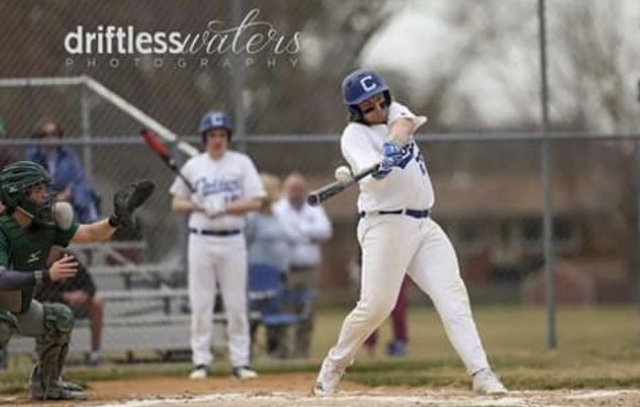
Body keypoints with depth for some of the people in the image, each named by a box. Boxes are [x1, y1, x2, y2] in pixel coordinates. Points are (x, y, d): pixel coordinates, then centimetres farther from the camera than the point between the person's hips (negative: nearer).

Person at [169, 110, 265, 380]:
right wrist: (197, 205, -9)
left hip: (232, 240, -1)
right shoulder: (193, 166, 7)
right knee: (200, 304, 0)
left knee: (236, 304, 0)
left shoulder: (241, 163, 3)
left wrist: (223, 207, -16)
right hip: (201, 240, 1)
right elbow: (177, 204, 12)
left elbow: (255, 202, -4)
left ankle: (240, 362, 4)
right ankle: (201, 361, 5)